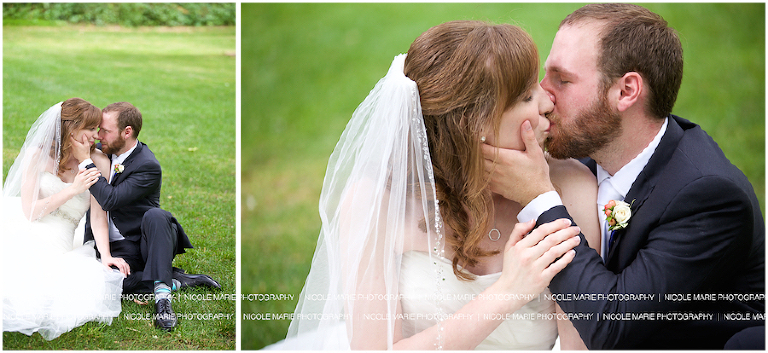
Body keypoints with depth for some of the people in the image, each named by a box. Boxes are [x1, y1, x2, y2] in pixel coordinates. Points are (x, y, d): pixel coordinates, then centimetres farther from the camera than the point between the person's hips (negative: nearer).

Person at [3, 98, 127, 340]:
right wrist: (73, 190, -12)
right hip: (22, 236, 0)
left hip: (58, 248, 1)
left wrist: (105, 256, -16)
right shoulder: (39, 155, 1)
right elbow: (29, 210, -4)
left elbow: (98, 214, -2)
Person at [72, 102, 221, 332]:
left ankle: (162, 294, -39)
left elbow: (109, 200, -28)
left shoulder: (148, 167, -19)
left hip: (149, 244, -5)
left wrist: (85, 161, -26)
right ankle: (176, 281, -16)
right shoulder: (102, 152, 4)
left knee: (155, 215, -40)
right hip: (118, 249, 5)